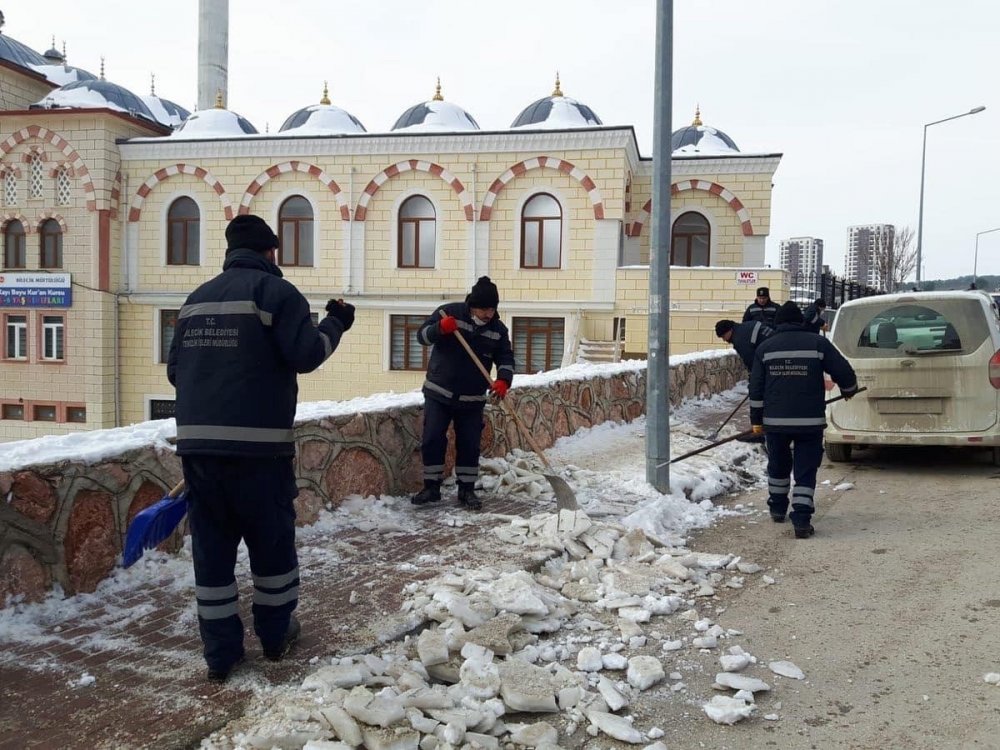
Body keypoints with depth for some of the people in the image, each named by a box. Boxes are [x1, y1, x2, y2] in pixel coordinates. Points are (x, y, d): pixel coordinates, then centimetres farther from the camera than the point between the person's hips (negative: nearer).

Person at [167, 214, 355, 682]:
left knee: (212, 546, 9)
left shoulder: (197, 298, 16)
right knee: (272, 541, 12)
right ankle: (275, 635, 25)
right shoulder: (275, 290, -4)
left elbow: (175, 369, 17)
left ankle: (220, 653, 15)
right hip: (257, 443, -5)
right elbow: (305, 354, -13)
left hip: (196, 441, 5)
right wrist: (335, 324, 5)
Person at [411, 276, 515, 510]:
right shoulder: (448, 313, -8)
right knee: (432, 441, -2)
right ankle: (431, 487, 11)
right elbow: (422, 335, -9)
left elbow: (506, 358, 1)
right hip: (438, 393, -2)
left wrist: (503, 380, -20)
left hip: (472, 400, 2)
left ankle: (467, 490, 17)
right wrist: (440, 328, -31)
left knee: (469, 445, 3)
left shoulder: (498, 329, 0)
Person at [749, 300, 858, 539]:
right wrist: (849, 390, 21)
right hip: (810, 421, -2)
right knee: (805, 472, 3)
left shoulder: (765, 348, 4)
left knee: (778, 466, 21)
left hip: (775, 421, 2)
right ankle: (801, 519, -5)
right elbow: (844, 372, -1)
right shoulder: (818, 343, -1)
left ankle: (777, 509, 34)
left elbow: (756, 388, 2)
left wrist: (756, 420, 10)